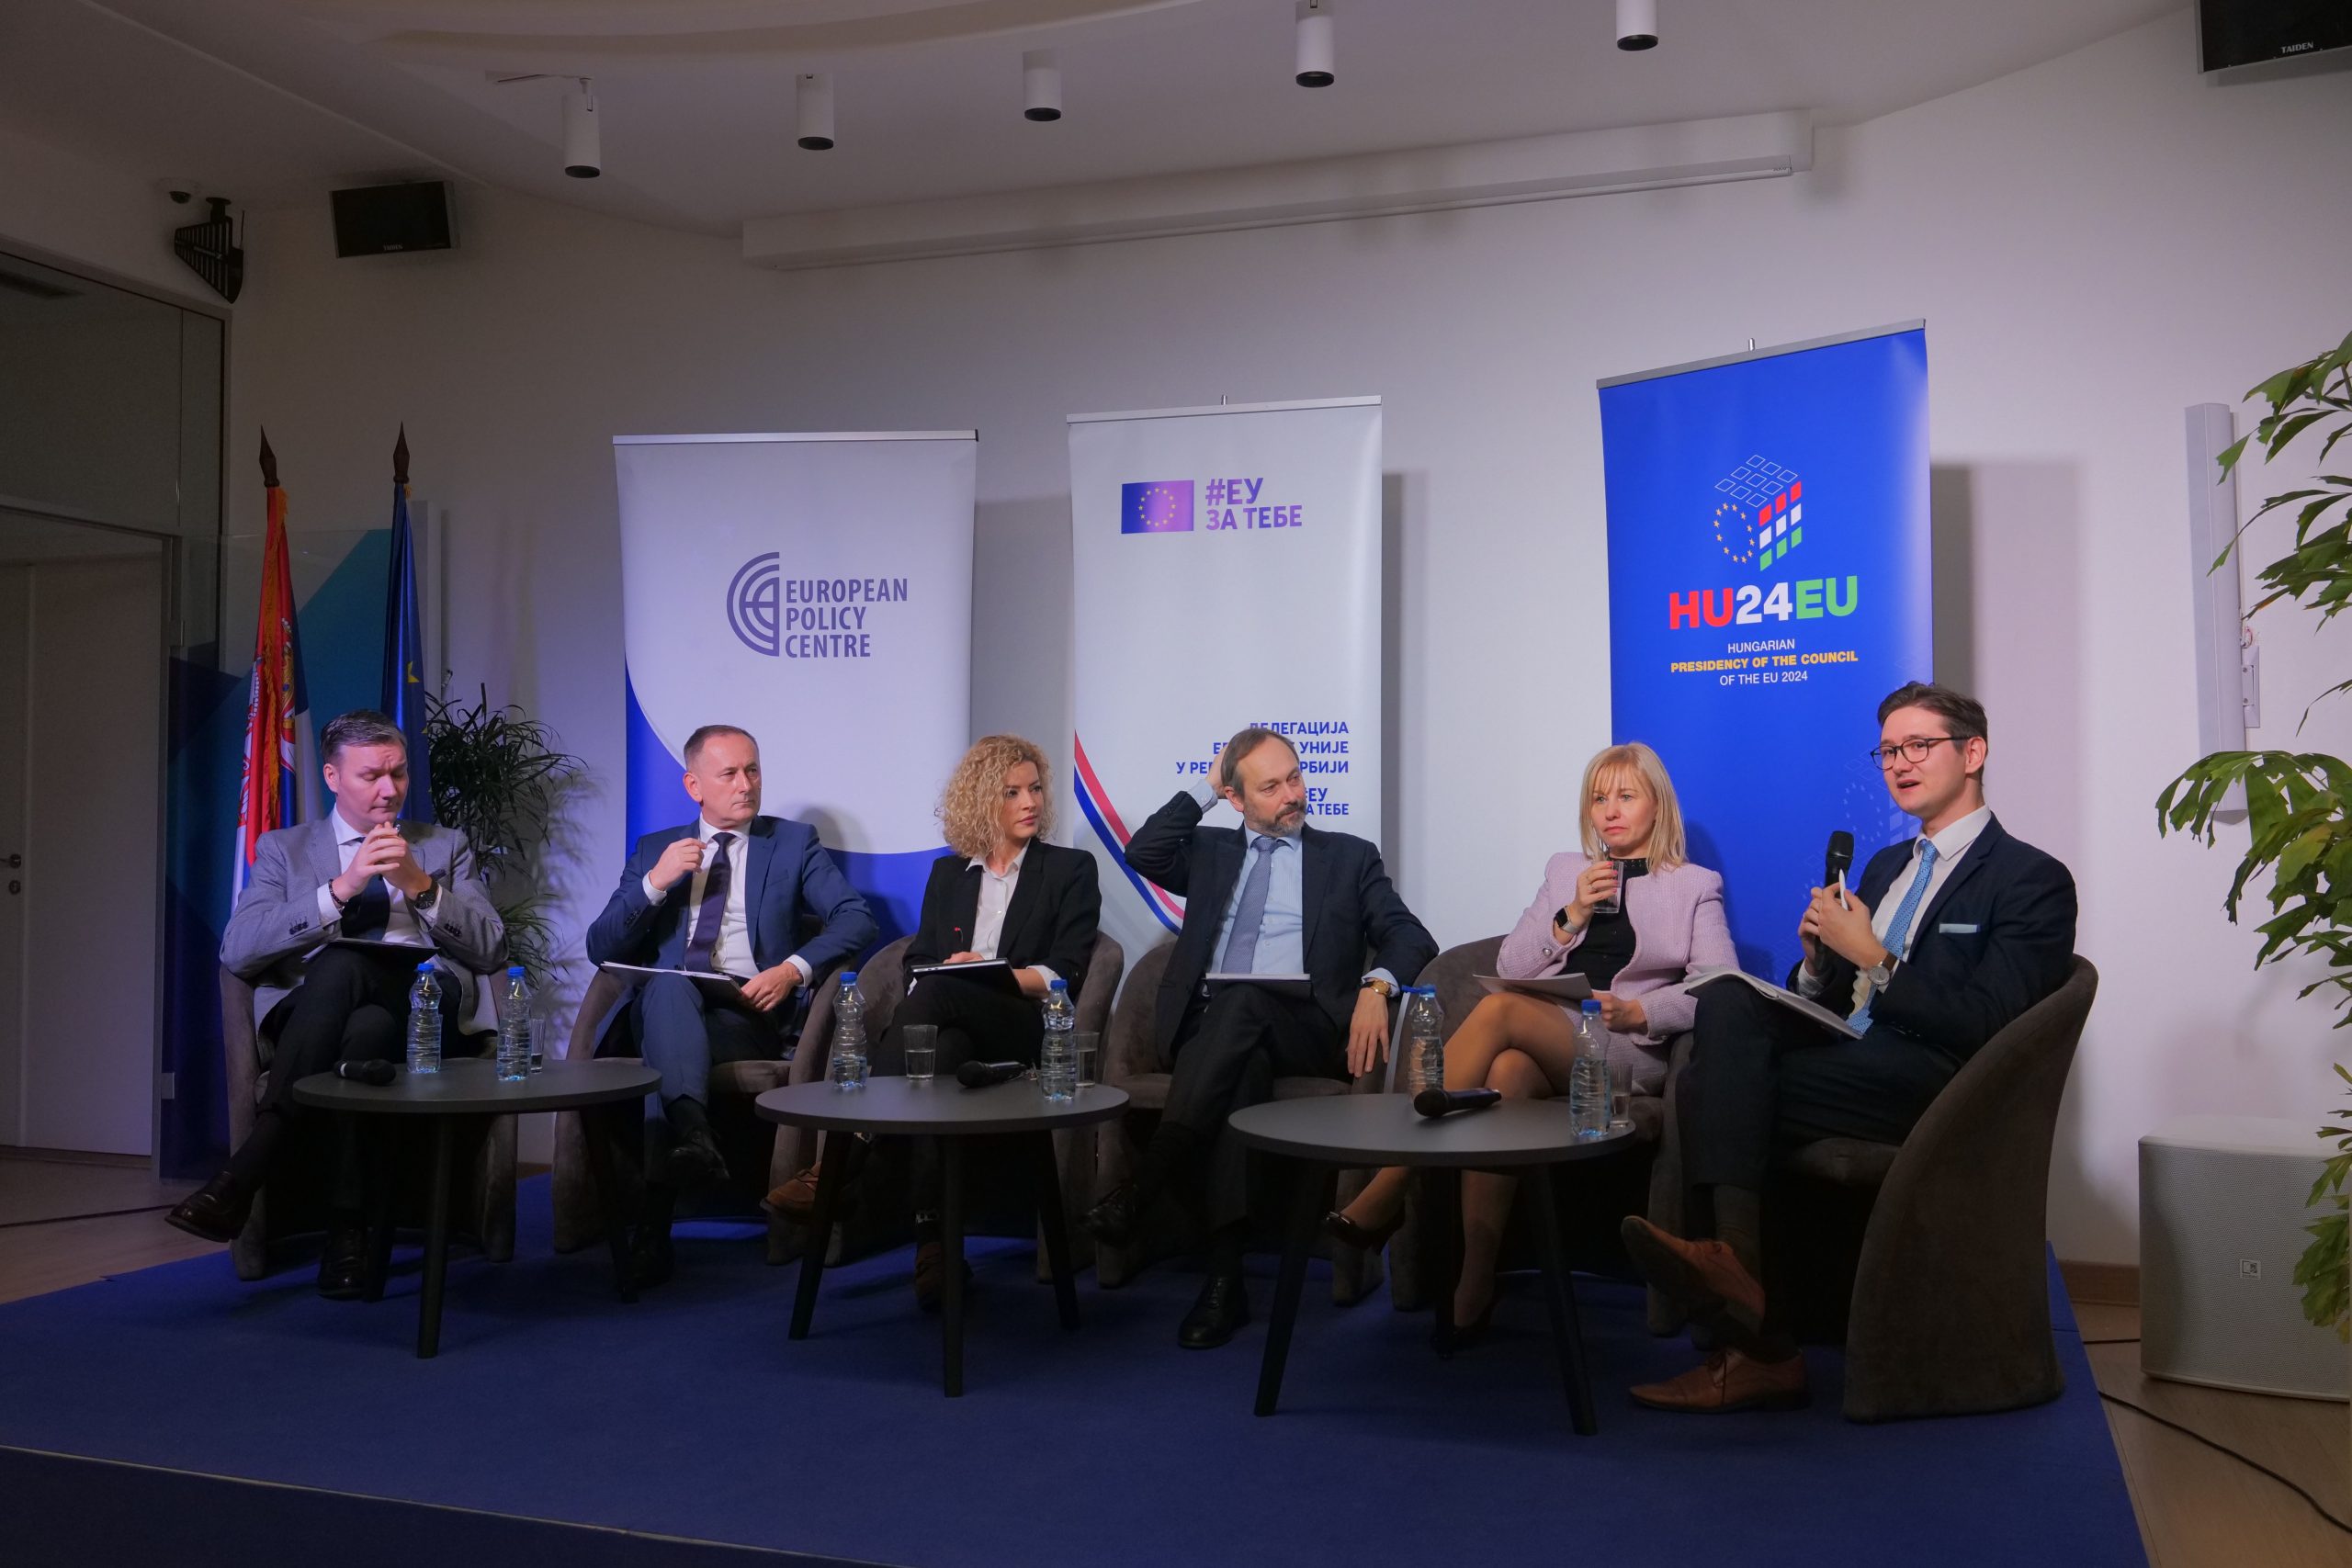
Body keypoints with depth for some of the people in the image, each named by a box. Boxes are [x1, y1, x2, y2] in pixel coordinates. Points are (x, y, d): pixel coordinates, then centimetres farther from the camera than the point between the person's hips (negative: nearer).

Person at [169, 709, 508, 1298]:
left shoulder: (445, 847, 23)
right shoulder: (282, 848, 21)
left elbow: (491, 950, 10)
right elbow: (236, 951, 3)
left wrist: (422, 886, -5)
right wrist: (340, 889, -8)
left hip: (424, 1005, 0)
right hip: (310, 1008, 0)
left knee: (339, 965, -35)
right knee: (338, 965, -38)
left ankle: (242, 1176, -34)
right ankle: (347, 1228, -36)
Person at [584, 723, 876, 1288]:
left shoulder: (794, 843, 16)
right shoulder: (655, 849, 21)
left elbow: (857, 918, 3)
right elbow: (601, 949, 12)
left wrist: (794, 968, -15)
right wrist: (655, 882, -4)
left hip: (747, 1011, -1)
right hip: (663, 1008, 1)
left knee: (667, 1051, -33)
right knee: (669, 985, -36)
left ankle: (653, 1225, -36)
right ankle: (692, 1135, -59)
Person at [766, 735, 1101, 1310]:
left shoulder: (1071, 870, 14)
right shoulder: (948, 873, 24)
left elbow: (1065, 976, 3)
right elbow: (917, 964, 19)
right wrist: (941, 971, -6)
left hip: (1026, 1033, -3)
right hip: (950, 1025, 3)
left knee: (940, 992, -35)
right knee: (941, 1051, -37)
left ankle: (841, 1163, -39)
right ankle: (931, 1235, -42)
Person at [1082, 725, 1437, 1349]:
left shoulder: (1350, 857, 19)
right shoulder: (1210, 850, 24)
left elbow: (1410, 936, 8)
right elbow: (1142, 854, 5)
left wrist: (1376, 986, -14)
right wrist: (1203, 789, 9)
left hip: (1303, 1028, -1)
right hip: (1205, 1024, 1)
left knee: (1243, 1000, -37)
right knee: (1243, 1066, -36)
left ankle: (1143, 1183, -41)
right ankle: (1224, 1275, -40)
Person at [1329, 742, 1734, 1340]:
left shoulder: (1696, 886, 16)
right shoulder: (1566, 870, 27)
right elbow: (1511, 967, 17)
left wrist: (1636, 1012, -17)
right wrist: (1572, 915, 2)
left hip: (1629, 1055, -3)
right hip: (1543, 1048, 3)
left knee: (1497, 1010, -33)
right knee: (1506, 1074, -37)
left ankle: (1384, 1197, -34)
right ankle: (1473, 1287, -38)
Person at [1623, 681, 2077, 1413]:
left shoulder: (2033, 880, 2)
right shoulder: (1885, 864, 25)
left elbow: (1983, 1024, -11)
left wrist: (1873, 958, -12)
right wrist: (1821, 958, 1)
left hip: (1924, 1086, -7)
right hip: (1847, 1064, 7)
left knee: (1712, 1089, -26)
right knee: (1728, 997, -24)